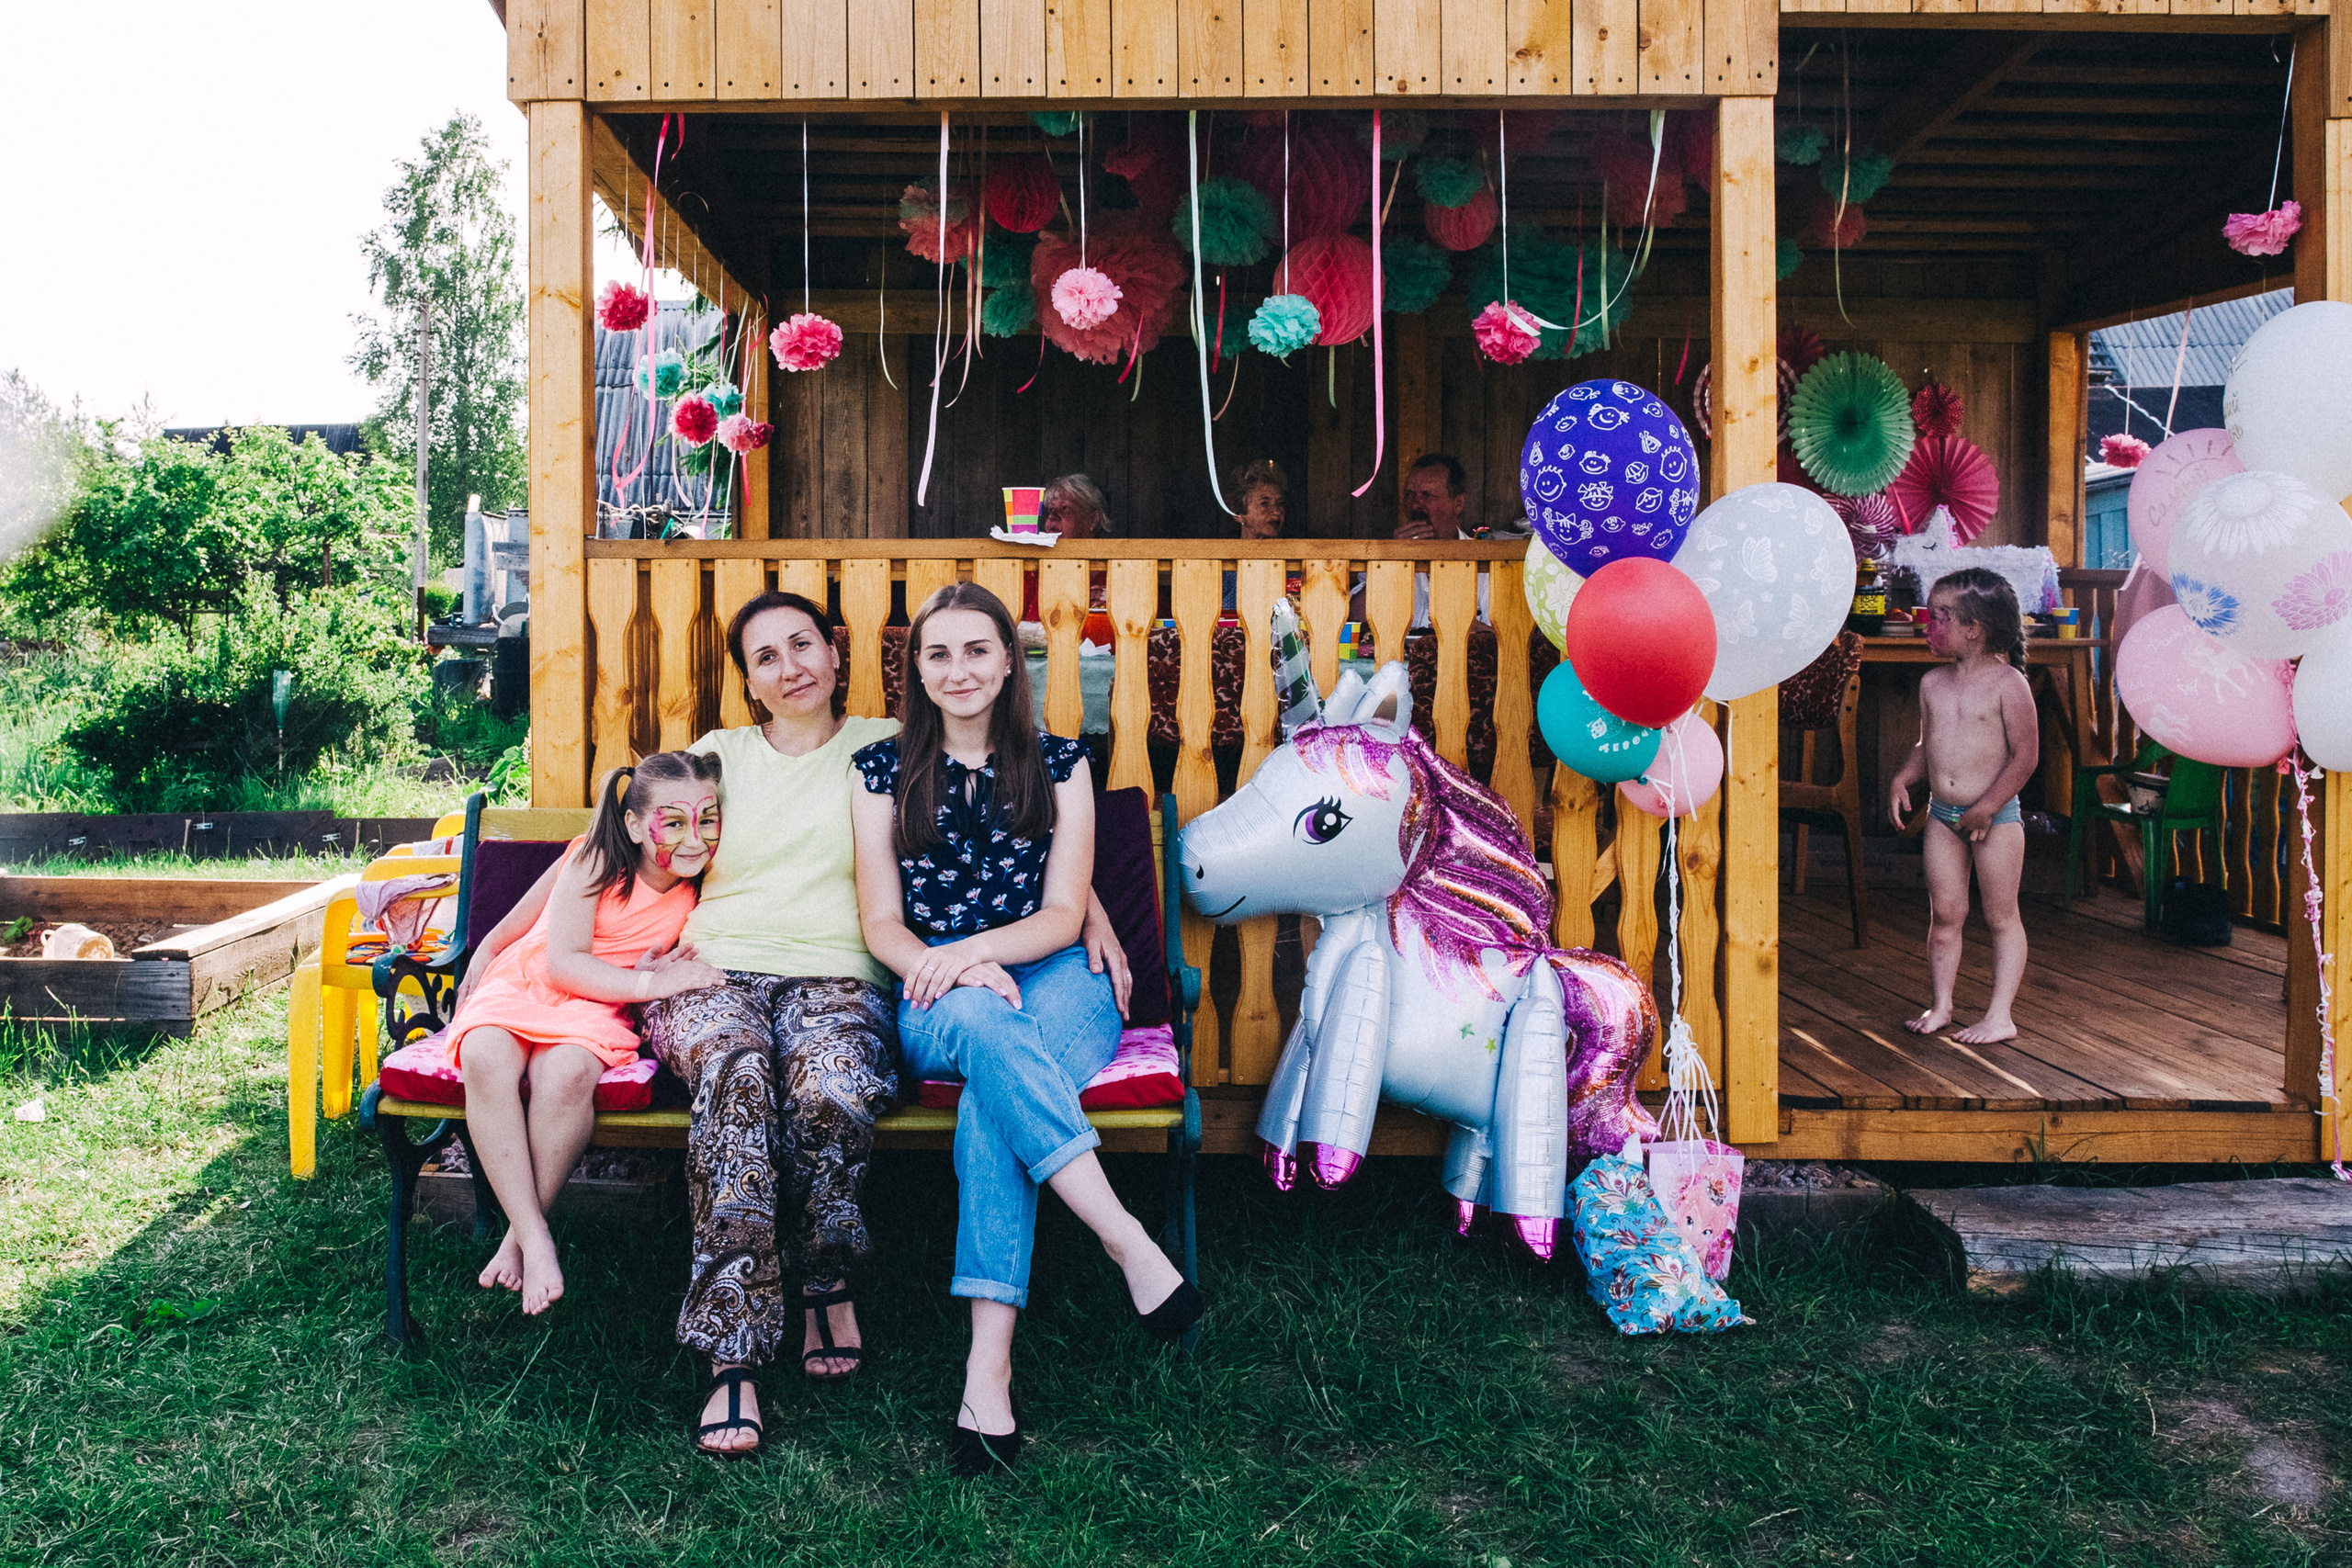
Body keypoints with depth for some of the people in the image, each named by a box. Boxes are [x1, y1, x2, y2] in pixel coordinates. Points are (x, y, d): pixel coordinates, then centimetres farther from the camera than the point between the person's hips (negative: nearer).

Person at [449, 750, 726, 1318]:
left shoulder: (697, 894, -4)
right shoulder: (596, 859, -14)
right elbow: (562, 962, -17)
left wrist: (662, 964, -10)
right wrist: (654, 983, -20)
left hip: (594, 1006, 1)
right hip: (521, 980, -1)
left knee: (568, 1073, -35)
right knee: (486, 1060, -35)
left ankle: (520, 1234, -17)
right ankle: (535, 1238, -28)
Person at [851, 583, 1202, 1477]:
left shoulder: (1058, 764, 10)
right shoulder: (884, 771, 11)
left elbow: (1061, 915, 3)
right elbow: (881, 924, 4)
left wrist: (973, 950, -17)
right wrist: (948, 969, -18)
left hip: (1051, 979, 0)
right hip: (936, 998, 0)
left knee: (992, 1100, -35)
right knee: (985, 1024, -39)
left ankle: (989, 1368, -38)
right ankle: (1131, 1245, -41)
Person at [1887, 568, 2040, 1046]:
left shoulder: (2007, 683, -11)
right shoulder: (1933, 683, 7)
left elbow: (2025, 756, -12)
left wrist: (1985, 807, -17)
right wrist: (1901, 780, 1)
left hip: (1995, 815, -5)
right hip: (1942, 814, 5)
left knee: (2001, 917, 3)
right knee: (1944, 913, 10)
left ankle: (2000, 1015, 8)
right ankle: (1940, 1006, 20)